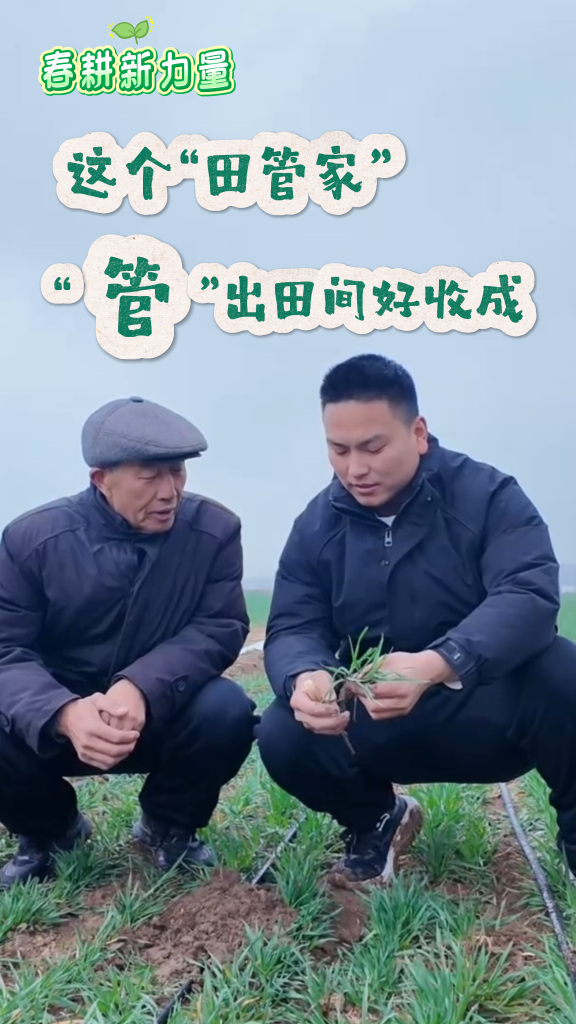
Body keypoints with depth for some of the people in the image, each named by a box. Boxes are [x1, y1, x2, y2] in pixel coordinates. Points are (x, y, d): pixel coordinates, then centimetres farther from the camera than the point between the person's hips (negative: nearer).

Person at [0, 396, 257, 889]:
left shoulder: (215, 529, -13)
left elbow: (220, 629, -18)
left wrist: (142, 688, -37)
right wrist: (64, 713, -39)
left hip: (162, 716, 0)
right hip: (56, 722, 1)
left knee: (227, 710, -30)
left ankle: (168, 825, 5)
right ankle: (49, 830, 10)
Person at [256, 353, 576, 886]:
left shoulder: (488, 494, -11)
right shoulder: (316, 526, 0)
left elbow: (530, 595, -26)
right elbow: (292, 628, -6)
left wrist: (437, 665, -44)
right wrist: (304, 678, -33)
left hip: (487, 710, -2)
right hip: (378, 726, 3)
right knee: (284, 736, -24)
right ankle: (378, 822, 10)